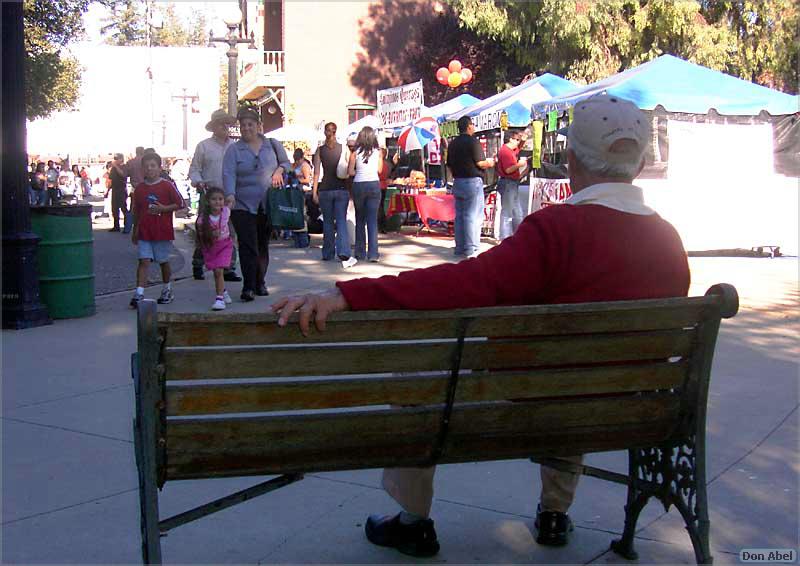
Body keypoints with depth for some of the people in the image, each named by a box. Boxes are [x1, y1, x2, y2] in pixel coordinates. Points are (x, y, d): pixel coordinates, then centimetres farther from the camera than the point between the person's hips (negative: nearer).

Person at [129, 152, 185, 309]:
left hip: (163, 231, -2)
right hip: (144, 232, 2)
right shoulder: (139, 188, 7)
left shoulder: (167, 186, -4)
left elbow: (180, 204, -3)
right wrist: (135, 230, 20)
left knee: (164, 261, 11)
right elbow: (136, 211, 16)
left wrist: (163, 209, -15)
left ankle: (167, 290, 29)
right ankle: (139, 294, -12)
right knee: (144, 261, -7)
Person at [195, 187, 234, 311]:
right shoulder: (203, 218, -20)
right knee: (216, 272, 9)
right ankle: (224, 291, 35)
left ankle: (220, 298, -10)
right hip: (210, 246, 1)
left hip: (224, 244, -1)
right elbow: (201, 234, -12)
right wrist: (211, 234, -28)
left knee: (219, 271, -13)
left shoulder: (226, 211, -13)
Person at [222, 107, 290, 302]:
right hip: (243, 206, -3)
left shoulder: (272, 145, 9)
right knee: (248, 246, -11)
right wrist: (230, 195, -28)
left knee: (263, 246, 10)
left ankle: (260, 283, 23)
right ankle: (248, 287, -8)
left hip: (268, 206, 3)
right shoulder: (234, 150, 2)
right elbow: (228, 174, -11)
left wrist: (279, 170, -2)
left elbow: (286, 162, 21)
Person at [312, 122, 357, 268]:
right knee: (341, 221, -2)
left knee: (327, 222, 12)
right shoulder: (343, 148, 0)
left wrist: (314, 192, 1)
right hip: (341, 189, 0)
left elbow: (316, 172, -2)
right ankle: (344, 254, -18)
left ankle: (328, 254, 17)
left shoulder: (320, 150, 0)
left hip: (325, 189, 0)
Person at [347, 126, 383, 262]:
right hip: (374, 185, 0)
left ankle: (360, 252, 17)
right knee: (372, 220, 0)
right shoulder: (378, 151, 2)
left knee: (360, 220, 13)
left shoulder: (355, 152, 0)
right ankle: (372, 254, -7)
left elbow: (350, 171, -1)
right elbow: (379, 170, 8)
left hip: (359, 185, 0)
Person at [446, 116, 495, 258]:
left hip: (457, 182, 7)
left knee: (459, 215, 11)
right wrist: (489, 163, 4)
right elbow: (480, 163, -16)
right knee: (473, 216, -5)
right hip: (473, 182, -7)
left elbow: (449, 165, 14)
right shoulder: (473, 142, -11)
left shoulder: (453, 144, 11)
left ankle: (460, 247, 15)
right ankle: (471, 249, -8)